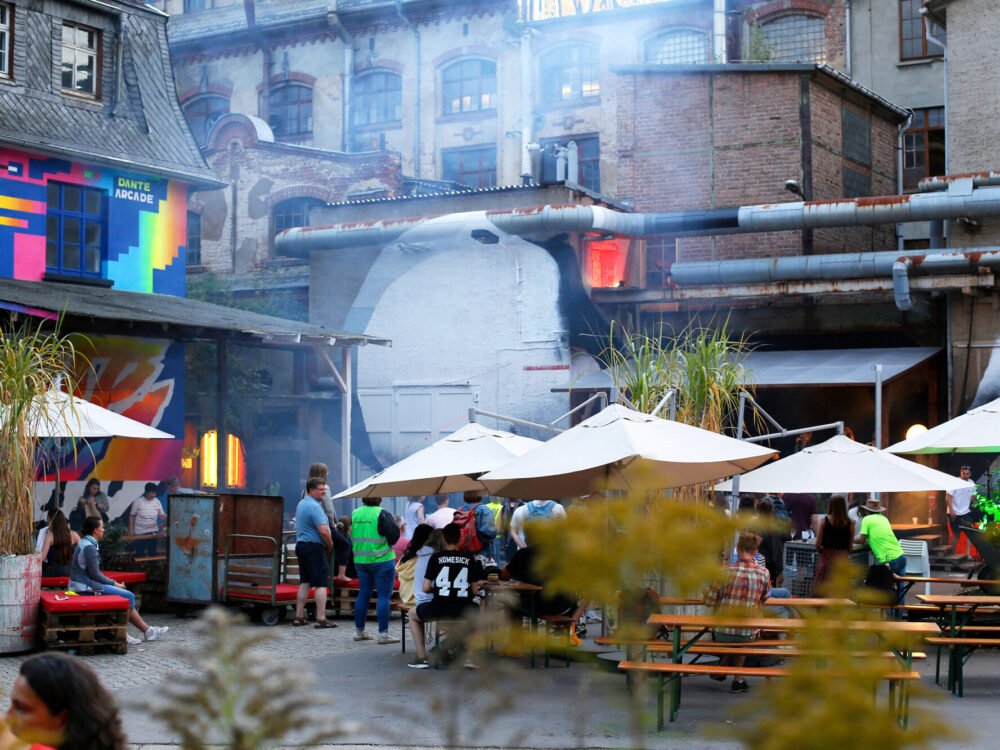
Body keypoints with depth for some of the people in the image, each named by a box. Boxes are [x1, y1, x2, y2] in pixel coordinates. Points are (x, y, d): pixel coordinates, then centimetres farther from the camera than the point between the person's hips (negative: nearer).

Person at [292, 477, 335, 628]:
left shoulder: (301, 504, 15)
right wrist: (330, 545, -4)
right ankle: (321, 619, -9)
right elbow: (324, 531, -22)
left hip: (300, 545, 9)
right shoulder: (314, 506, -16)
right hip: (314, 547, -9)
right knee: (321, 584, -7)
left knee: (304, 582, 13)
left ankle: (299, 617, 14)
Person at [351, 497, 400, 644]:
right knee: (384, 596, -2)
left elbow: (350, 538, 14)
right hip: (381, 560, -6)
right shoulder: (382, 514, -12)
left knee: (363, 594, 14)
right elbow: (394, 536, -12)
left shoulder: (355, 514, 6)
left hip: (360, 561, 6)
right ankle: (383, 634, -4)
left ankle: (359, 631, 20)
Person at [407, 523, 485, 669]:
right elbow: (475, 591, 6)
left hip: (439, 610, -2)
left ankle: (422, 657, 20)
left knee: (413, 615, 30)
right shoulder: (470, 558, 4)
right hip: (463, 610, 2)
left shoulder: (436, 558, -1)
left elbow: (425, 588, -1)